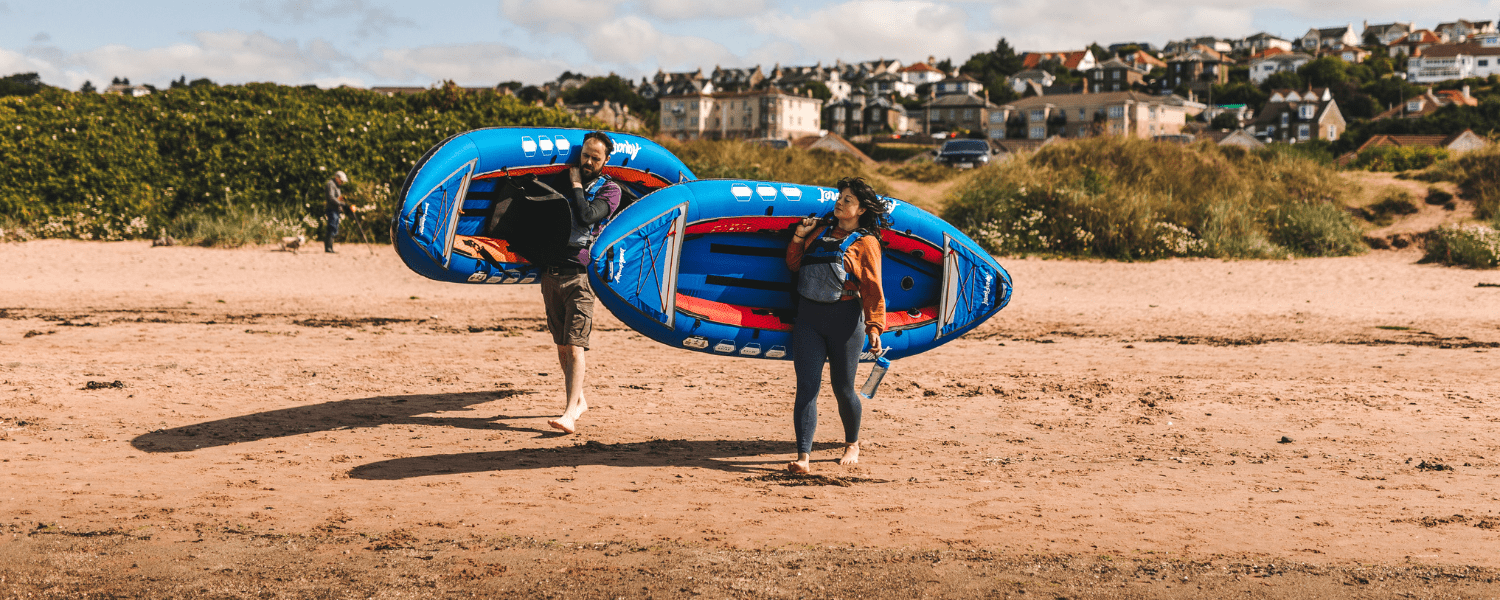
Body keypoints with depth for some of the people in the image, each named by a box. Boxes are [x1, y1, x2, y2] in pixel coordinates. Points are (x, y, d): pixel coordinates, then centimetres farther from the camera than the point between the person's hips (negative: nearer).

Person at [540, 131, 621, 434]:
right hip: (551, 270, 5)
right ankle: (578, 400, 25)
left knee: (574, 346, -14)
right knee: (562, 346, 11)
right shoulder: (563, 179, 15)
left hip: (580, 274, -5)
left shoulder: (609, 190, 2)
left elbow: (587, 217, -15)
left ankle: (570, 413, -19)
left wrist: (576, 186, -4)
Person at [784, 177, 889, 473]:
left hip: (844, 318, -3)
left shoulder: (866, 242, -1)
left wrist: (874, 326, -14)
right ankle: (803, 457, -12)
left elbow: (873, 289, -6)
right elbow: (794, 265, 20)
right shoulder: (820, 230, 13)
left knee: (842, 388, 6)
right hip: (808, 316, 4)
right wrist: (799, 236, 5)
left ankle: (852, 445, 32)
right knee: (807, 386, -7)